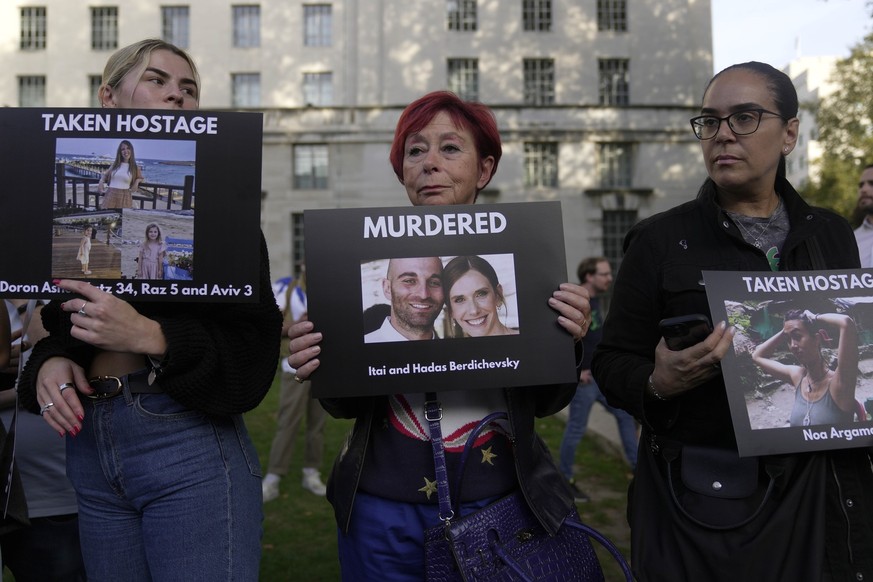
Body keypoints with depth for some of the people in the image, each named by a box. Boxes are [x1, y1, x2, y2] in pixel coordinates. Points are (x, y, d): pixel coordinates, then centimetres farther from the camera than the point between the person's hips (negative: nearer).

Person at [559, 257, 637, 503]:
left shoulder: (594, 299, 7)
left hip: (602, 374, 9)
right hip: (585, 379, -9)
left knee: (625, 414, 15)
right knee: (576, 429, 2)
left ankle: (636, 465, 28)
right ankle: (565, 480, 17)